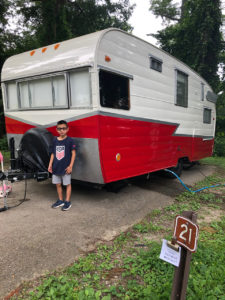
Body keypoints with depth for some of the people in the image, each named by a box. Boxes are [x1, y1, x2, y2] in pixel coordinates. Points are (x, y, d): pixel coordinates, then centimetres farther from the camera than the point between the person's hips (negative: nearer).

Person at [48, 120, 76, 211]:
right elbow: (53, 154, 11)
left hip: (65, 168, -5)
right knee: (58, 184, 15)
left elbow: (73, 153, -8)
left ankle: (67, 202, 18)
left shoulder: (69, 140, -9)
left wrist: (70, 166, -13)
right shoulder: (55, 140, 6)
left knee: (67, 184, 7)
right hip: (56, 168, 5)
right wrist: (50, 165, 8)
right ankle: (60, 200, 31)